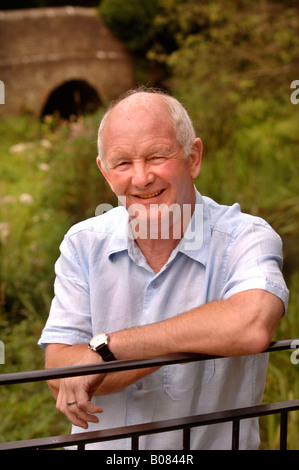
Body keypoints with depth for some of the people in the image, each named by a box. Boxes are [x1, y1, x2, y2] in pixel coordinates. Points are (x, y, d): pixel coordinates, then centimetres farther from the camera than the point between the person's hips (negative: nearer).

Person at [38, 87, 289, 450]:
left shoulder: (247, 239, -11)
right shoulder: (83, 244, -2)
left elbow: (251, 326, -32)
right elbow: (59, 377, -10)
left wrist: (107, 346, -25)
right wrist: (180, 344, -21)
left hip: (212, 445, -2)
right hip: (100, 448, 3)